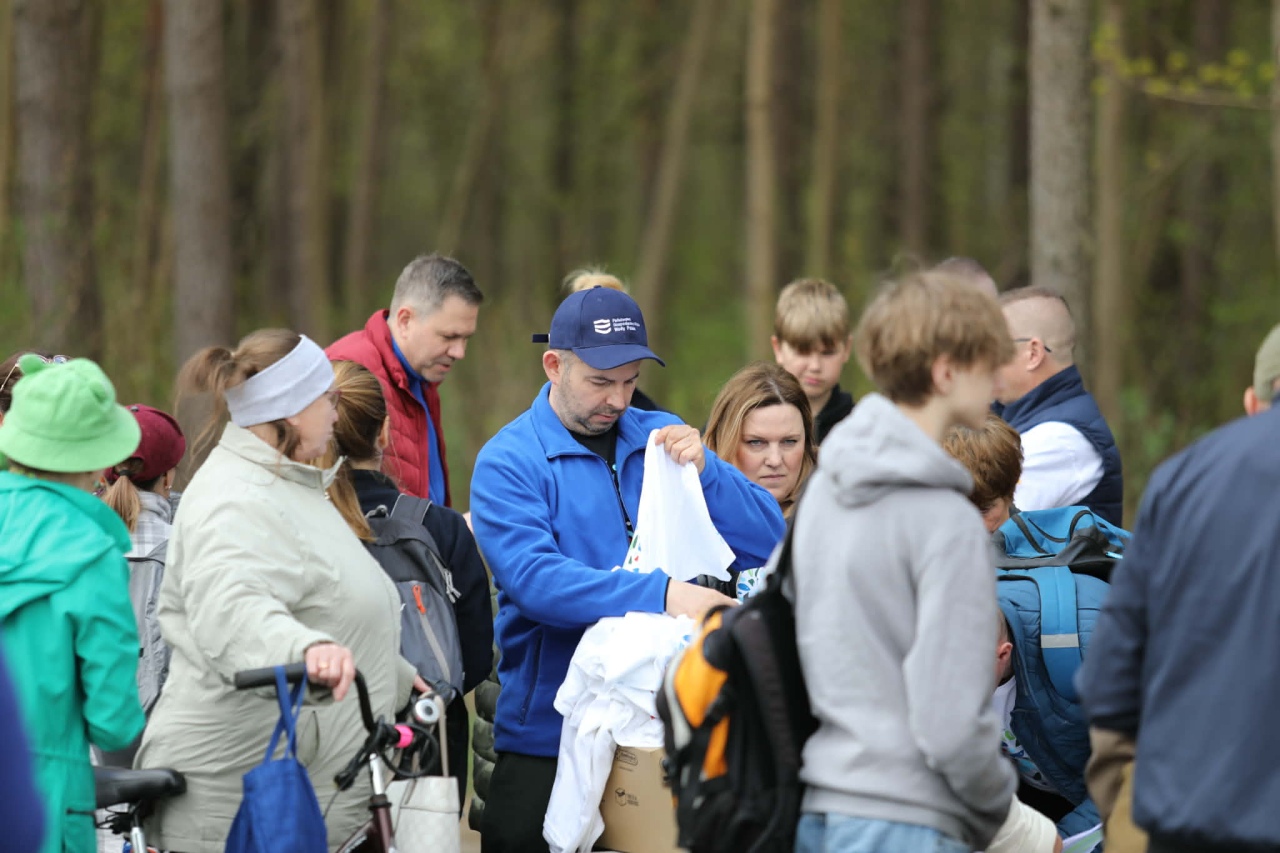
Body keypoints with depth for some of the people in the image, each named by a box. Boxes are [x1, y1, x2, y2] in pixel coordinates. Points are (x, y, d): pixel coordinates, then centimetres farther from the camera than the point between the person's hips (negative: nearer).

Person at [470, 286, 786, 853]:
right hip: (549, 736, -3)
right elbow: (534, 579, -22)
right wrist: (659, 595, -30)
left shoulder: (662, 437, 8)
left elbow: (766, 543, 3)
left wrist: (704, 472, -14)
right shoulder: (508, 461, -6)